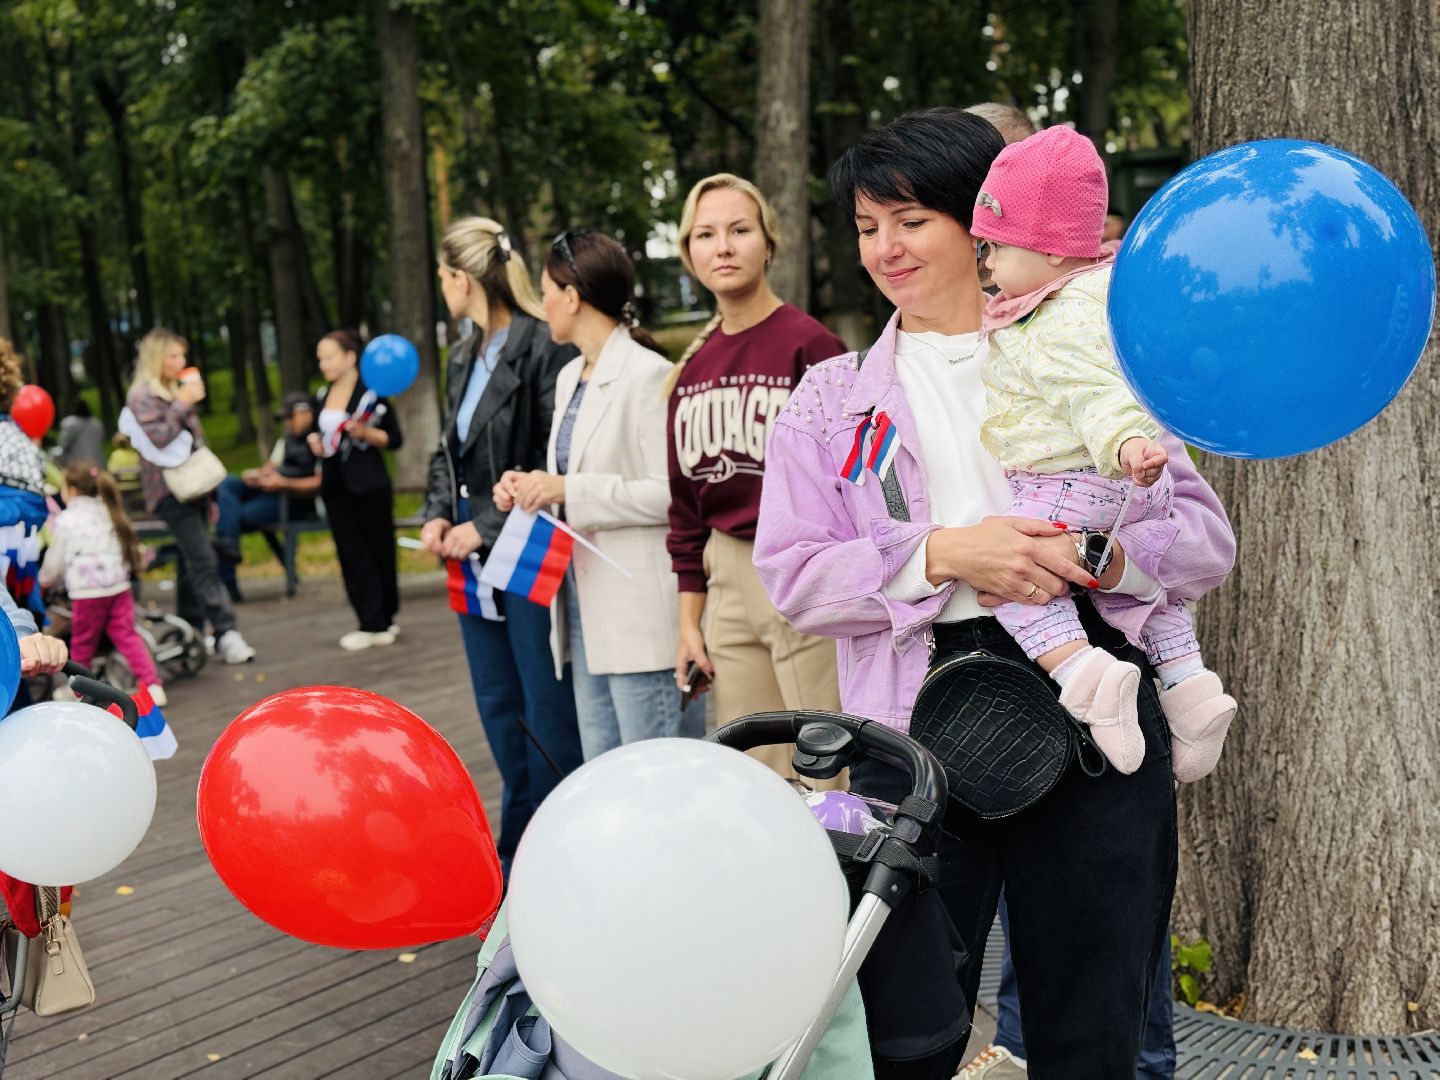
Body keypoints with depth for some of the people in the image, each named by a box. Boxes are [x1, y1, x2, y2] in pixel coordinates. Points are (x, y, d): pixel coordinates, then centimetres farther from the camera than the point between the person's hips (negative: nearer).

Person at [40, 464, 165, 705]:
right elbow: (121, 549, 18)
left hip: (86, 591, -4)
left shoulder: (65, 521, -3)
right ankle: (152, 685, -8)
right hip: (119, 586, 4)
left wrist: (43, 582, 20)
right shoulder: (108, 512, 12)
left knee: (82, 643, 11)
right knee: (127, 636, 3)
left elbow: (54, 562, 3)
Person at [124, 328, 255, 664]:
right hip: (171, 490, -8)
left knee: (191, 562, 8)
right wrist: (183, 403, -17)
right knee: (203, 561, -15)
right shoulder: (143, 396, -6)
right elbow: (157, 438, -20)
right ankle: (225, 632, -20)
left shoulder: (173, 391, 20)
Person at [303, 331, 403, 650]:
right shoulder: (322, 396, 11)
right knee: (351, 555, 3)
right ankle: (374, 623, 5)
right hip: (335, 485, 6)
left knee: (378, 551, 1)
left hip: (368, 486, -6)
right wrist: (315, 440, 4)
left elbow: (394, 440, -8)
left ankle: (382, 620, 11)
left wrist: (364, 432, -23)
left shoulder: (372, 393, -8)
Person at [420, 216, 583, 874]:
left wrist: (488, 526, -18)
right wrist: (438, 515, 3)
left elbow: (556, 467, -21)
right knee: (499, 709, 16)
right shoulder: (465, 357, 12)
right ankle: (519, 853, 30)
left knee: (549, 713, 1)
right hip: (477, 554, 9)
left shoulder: (543, 349, -17)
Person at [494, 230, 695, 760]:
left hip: (642, 611, -9)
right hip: (584, 605, 9)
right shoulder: (569, 377, 16)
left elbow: (673, 493, -19)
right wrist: (531, 488, 5)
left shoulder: (648, 375, -12)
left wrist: (569, 490, -19)